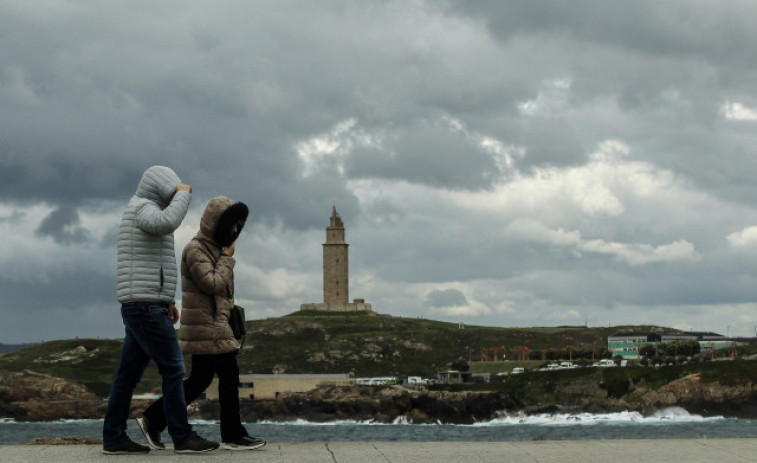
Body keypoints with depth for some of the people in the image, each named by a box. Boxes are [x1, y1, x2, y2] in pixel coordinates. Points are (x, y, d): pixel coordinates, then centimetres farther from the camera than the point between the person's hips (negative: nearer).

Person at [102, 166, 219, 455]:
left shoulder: (143, 215, 23)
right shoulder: (143, 208, -10)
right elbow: (168, 223, -34)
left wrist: (167, 300, 25)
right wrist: (183, 193, -17)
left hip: (142, 308, 10)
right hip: (145, 308, -10)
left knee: (129, 374, 8)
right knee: (173, 370, -6)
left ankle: (114, 439, 9)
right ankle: (183, 438, -2)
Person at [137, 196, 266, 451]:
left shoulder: (216, 248, 18)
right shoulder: (195, 249, -12)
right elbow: (213, 284, -20)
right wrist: (227, 258, -10)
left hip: (215, 324, 10)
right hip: (207, 327, -10)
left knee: (199, 380, 10)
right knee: (229, 375, -5)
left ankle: (153, 419, 14)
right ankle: (233, 435, 2)